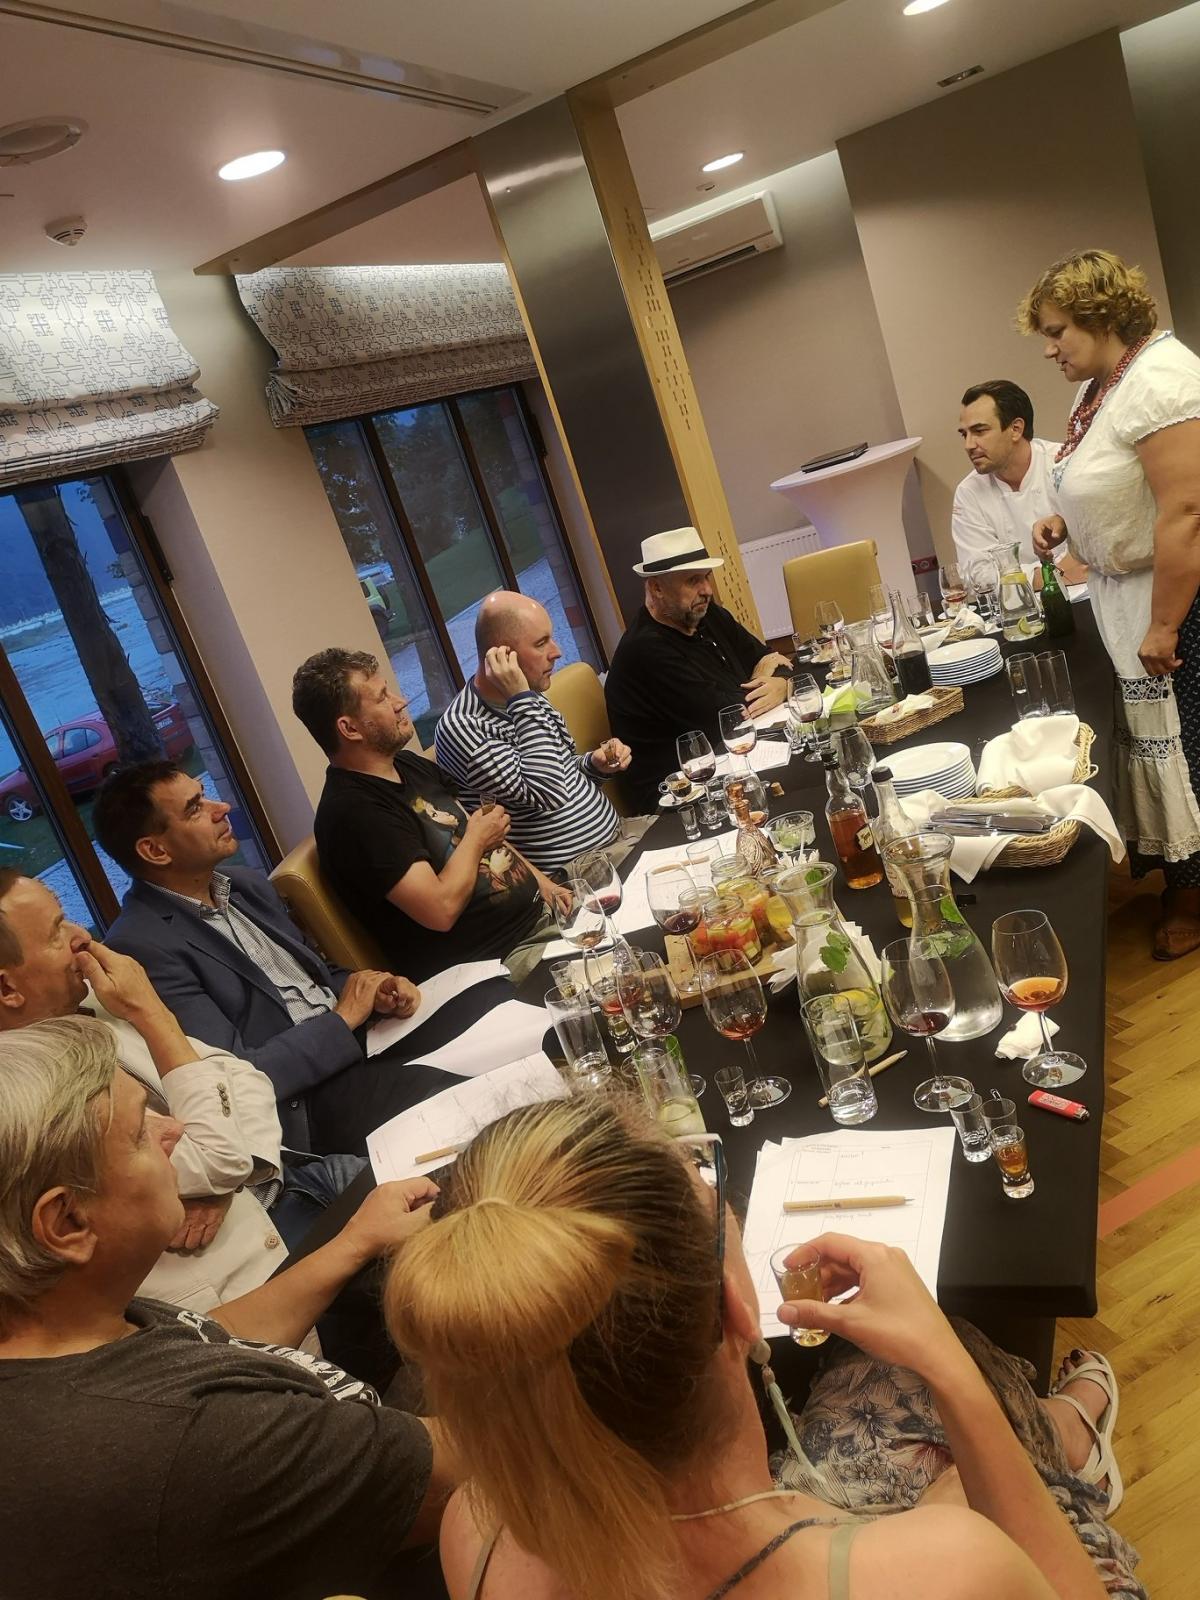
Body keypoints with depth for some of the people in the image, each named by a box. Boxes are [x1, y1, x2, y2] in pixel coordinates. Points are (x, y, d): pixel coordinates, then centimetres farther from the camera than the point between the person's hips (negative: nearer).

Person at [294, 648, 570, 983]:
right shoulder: (353, 813, -21)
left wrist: (539, 880, 6)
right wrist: (475, 839, -9)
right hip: (497, 962, -9)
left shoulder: (408, 765, 9)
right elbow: (440, 909, -25)